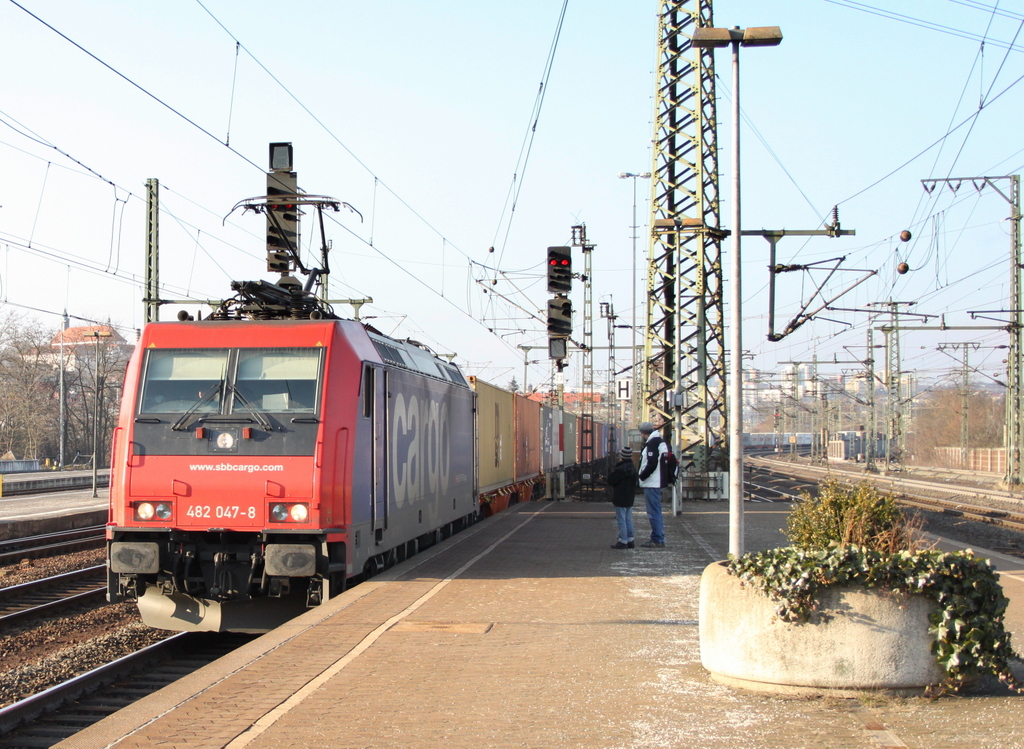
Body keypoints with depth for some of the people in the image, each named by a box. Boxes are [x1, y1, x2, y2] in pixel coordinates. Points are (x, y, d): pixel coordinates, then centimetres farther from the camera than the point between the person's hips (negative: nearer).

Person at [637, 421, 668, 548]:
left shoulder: (652, 444, -14)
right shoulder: (661, 442, 16)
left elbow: (652, 464, -23)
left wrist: (641, 476, -11)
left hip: (651, 484, -10)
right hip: (657, 483, 10)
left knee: (654, 512, -8)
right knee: (656, 512, 15)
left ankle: (657, 540, -8)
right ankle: (658, 539, 19)